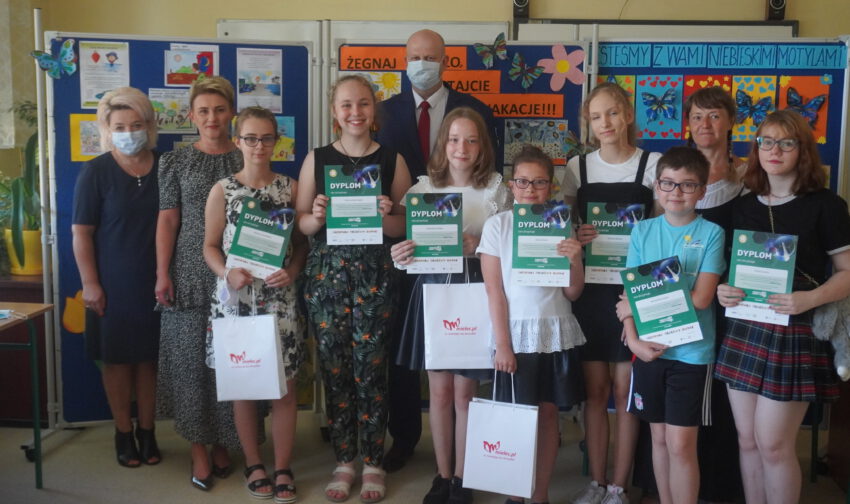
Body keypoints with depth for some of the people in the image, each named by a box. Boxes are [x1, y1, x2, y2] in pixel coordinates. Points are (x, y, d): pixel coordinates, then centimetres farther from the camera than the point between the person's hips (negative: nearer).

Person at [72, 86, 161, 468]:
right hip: (113, 284, -2)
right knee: (117, 359, 8)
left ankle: (147, 432, 24)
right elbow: (81, 232, -7)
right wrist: (90, 283, -12)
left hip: (156, 282, 3)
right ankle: (123, 434, 21)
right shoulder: (96, 171, -6)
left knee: (149, 358, 11)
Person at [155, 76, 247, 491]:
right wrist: (163, 274, -4)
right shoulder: (176, 162, 5)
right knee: (191, 358, 2)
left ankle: (224, 442, 22)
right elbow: (167, 221, 2)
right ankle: (199, 449, 15)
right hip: (191, 273, 0)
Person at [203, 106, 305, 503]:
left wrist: (292, 271, -12)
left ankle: (282, 469, 17)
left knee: (285, 385, 3)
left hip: (280, 298, 0)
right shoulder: (222, 190, 2)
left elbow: (302, 243, 6)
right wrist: (228, 274, -15)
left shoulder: (291, 188, 4)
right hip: (236, 298, 0)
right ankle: (253, 464, 24)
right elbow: (210, 246, 3)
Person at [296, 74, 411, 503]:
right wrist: (317, 216, -15)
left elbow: (406, 225, 4)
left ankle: (372, 464, 18)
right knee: (334, 368, 6)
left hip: (374, 274, -1)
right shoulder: (316, 159, 5)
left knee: (370, 369, 3)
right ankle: (343, 461, 21)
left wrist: (385, 217, -16)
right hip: (326, 272, 1)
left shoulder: (392, 160, 3)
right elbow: (300, 224, 6)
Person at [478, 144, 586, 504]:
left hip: (556, 334, 2)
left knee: (548, 412, 9)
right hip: (517, 334, -2)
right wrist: (502, 344, -10)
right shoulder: (497, 224, -3)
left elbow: (573, 293, 3)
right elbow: (494, 291, -5)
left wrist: (576, 261, -15)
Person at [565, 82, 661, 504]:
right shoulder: (577, 166, 6)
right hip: (588, 288, 2)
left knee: (624, 390, 2)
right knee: (595, 389, 8)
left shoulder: (653, 164, -1)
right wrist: (575, 238, -12)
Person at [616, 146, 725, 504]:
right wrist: (633, 339, -12)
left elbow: (700, 298, -13)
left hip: (691, 352, -3)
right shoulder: (643, 230, 3)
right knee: (659, 437, 14)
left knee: (681, 444, -1)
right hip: (648, 349, 3)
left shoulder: (711, 233, -6)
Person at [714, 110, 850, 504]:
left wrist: (811, 299, -21)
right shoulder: (743, 206, 10)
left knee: (774, 445, -1)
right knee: (747, 439, 11)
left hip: (794, 333, -5)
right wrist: (722, 290, -3)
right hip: (743, 330, 5)